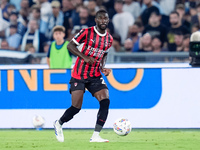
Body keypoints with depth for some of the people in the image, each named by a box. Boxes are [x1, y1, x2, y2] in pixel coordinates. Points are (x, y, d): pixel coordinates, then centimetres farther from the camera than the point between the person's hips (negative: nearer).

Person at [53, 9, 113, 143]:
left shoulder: (109, 39, 7)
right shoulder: (87, 32, -8)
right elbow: (70, 45, -6)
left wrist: (103, 67, 4)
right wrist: (85, 57, -19)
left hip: (95, 76, 5)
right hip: (79, 75, -5)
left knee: (105, 101, -17)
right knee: (76, 107, -9)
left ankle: (95, 136, -15)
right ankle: (59, 124, 23)